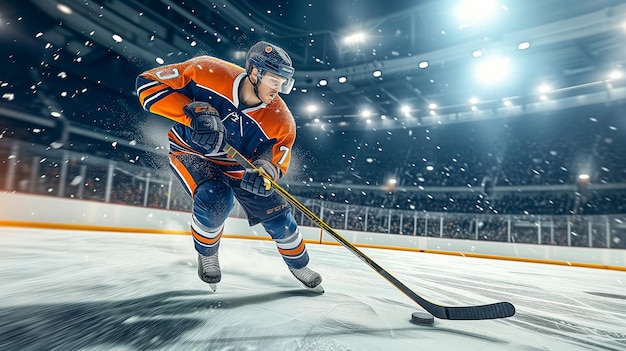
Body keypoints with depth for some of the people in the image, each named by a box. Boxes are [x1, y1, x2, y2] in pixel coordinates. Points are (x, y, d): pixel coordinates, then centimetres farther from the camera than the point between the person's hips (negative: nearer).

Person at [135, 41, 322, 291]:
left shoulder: (280, 120, -23)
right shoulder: (207, 73, -28)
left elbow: (277, 155, -12)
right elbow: (149, 82, -23)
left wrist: (266, 170, -37)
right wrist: (192, 112, -38)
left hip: (238, 166, 3)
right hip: (192, 153, -2)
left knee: (278, 217, -1)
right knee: (215, 200, -31)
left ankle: (299, 265, 30)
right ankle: (207, 253, 5)